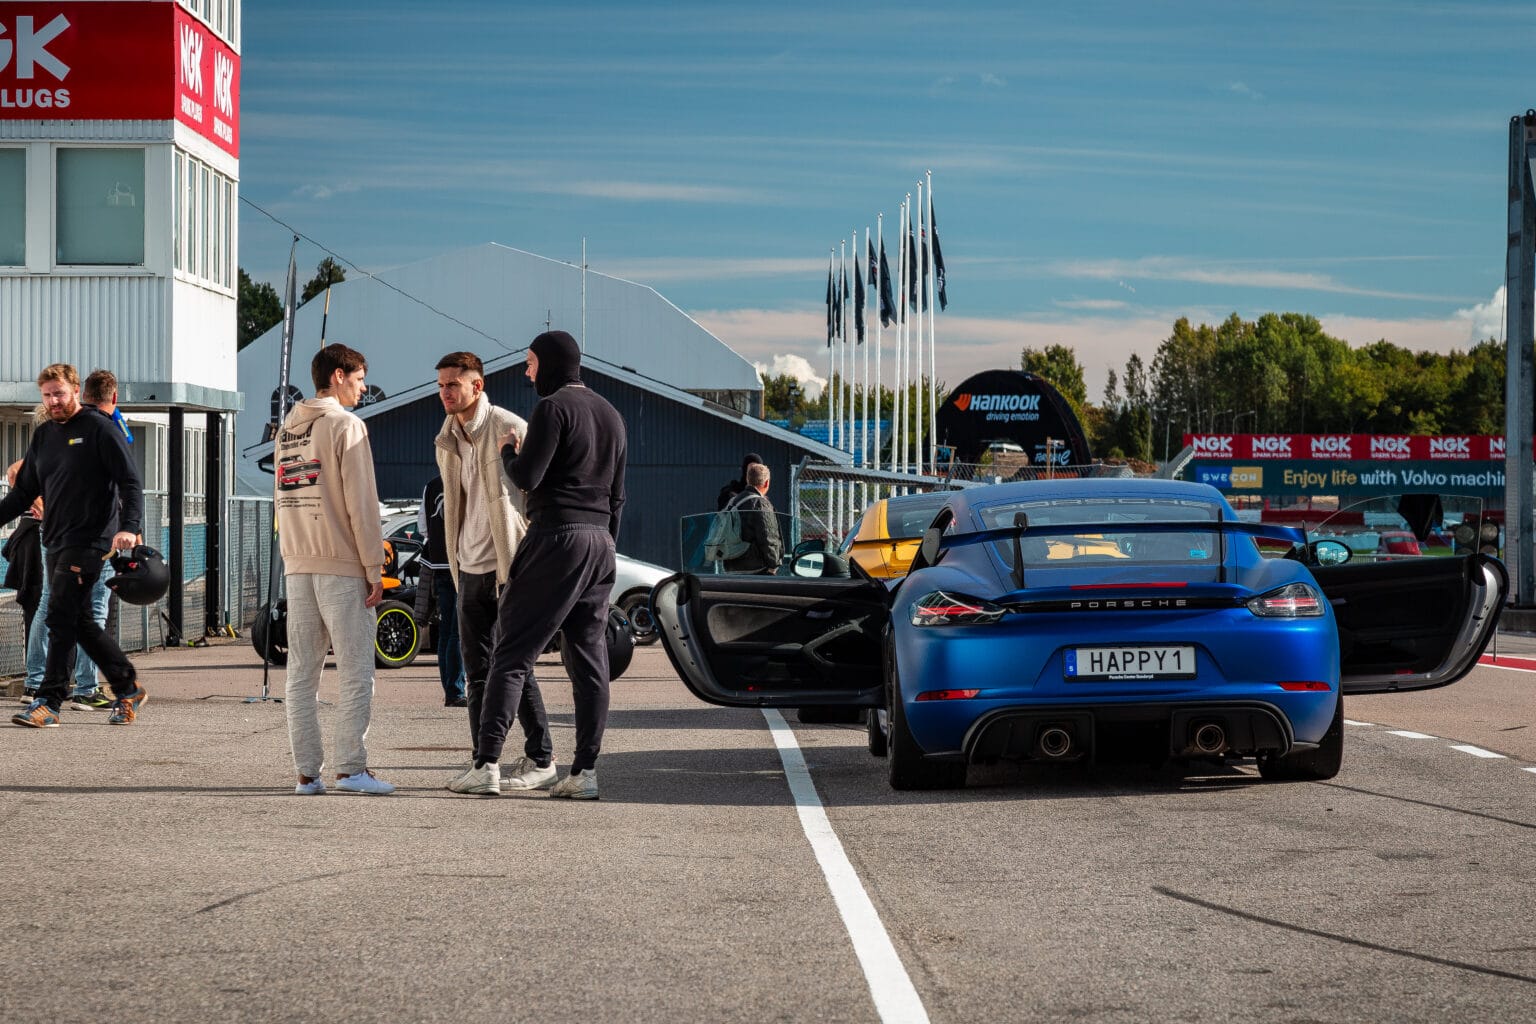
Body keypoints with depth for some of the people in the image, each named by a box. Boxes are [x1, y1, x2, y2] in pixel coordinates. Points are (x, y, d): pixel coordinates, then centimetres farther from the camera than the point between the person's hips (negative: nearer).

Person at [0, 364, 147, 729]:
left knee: (61, 619, -13)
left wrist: (128, 527, -23)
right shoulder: (43, 436, 15)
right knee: (81, 623, 10)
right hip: (55, 544, 7)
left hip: (87, 542, -7)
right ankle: (128, 688, 22)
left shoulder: (99, 429, -6)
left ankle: (49, 703, -12)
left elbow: (131, 483, -10)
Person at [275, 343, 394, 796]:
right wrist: (375, 567, -8)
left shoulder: (286, 429, 15)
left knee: (301, 673, 5)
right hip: (341, 564, -7)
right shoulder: (345, 425, -7)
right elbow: (361, 502, -11)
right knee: (356, 672, -2)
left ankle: (307, 772, 5)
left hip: (297, 566, 7)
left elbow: (282, 501, 16)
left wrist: (293, 556, 17)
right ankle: (350, 767, -5)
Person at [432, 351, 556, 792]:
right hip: (470, 569, 7)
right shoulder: (447, 441, 13)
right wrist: (456, 564, 18)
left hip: (509, 566, -7)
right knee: (476, 670, 8)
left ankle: (541, 761, 0)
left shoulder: (509, 429, -10)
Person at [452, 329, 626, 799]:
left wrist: (508, 451, 5)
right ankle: (585, 772, 2)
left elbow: (527, 477, -15)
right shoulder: (611, 415, 18)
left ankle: (487, 764, -12)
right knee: (589, 659, 5)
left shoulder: (554, 408, -8)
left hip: (556, 537, -8)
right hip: (600, 541, 8)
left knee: (512, 653, -6)